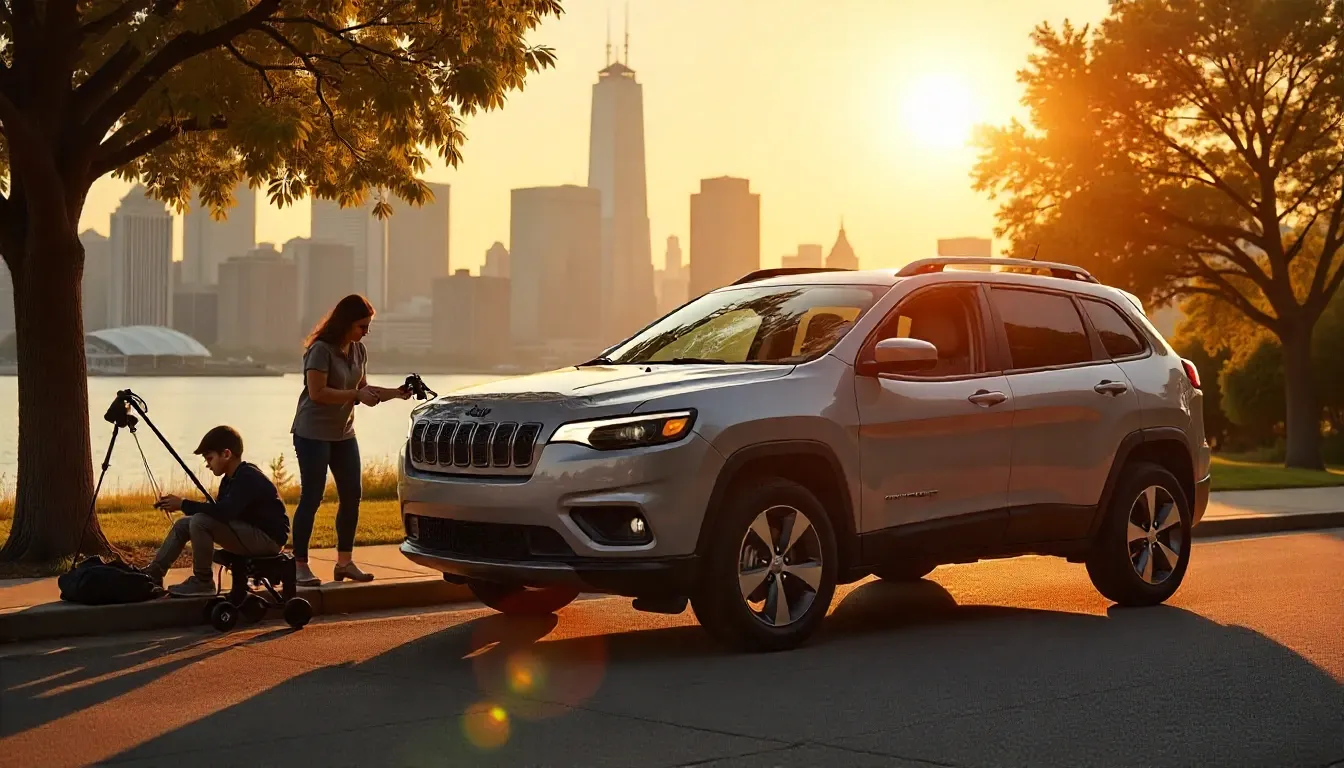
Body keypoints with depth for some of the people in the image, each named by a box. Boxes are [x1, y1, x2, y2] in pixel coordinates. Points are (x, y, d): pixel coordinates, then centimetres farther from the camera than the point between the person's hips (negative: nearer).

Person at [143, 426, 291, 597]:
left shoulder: (248, 478, -21)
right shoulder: (231, 479, 10)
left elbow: (225, 512, -33)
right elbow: (219, 512, 10)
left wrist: (184, 505, -26)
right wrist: (184, 506, -3)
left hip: (267, 539, -10)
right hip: (249, 532, 10)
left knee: (200, 522, -25)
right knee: (183, 525, 6)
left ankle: (202, 582, -11)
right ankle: (152, 575, 8)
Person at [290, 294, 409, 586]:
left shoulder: (358, 350, 7)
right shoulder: (321, 350, -16)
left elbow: (362, 389, 14)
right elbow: (317, 393, -23)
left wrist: (396, 393, 1)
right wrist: (357, 395, -25)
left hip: (343, 433, 8)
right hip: (313, 433, -8)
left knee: (352, 495, 5)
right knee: (311, 499, -6)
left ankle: (345, 562, 16)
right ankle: (300, 566, 0)